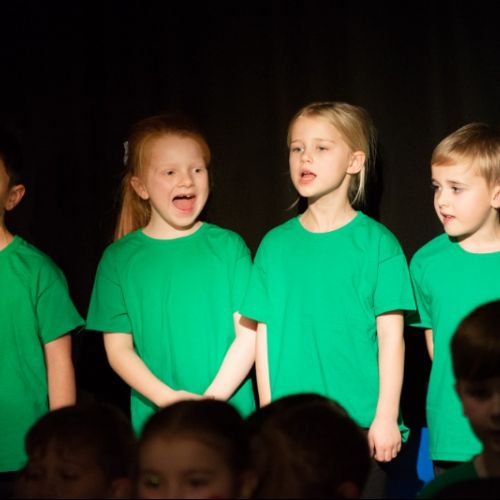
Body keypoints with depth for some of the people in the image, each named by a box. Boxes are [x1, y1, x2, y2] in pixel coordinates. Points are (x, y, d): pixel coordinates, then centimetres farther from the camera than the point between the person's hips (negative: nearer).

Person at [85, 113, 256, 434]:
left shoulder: (229, 246, 2)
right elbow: (118, 348, 1)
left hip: (229, 414, 0)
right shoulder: (119, 258, 2)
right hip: (154, 419, 0)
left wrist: (213, 397, -14)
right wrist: (167, 397, -13)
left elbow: (248, 333, -2)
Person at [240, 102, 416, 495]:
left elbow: (392, 336, -4)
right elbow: (265, 334, 7)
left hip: (362, 422, -2)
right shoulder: (275, 245, 6)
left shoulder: (377, 242, -2)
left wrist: (386, 417, -8)